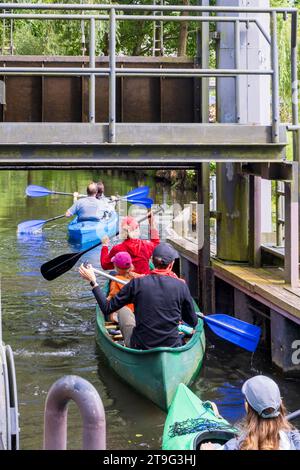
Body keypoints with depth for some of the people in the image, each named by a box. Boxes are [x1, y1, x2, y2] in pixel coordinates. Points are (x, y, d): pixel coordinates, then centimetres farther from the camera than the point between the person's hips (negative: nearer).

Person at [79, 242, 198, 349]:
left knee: (124, 313, 28)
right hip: (173, 349, 1)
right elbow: (193, 322, 0)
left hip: (140, 348, 0)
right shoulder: (181, 286, -10)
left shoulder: (137, 283, -11)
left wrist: (93, 282, 5)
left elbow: (107, 309, -4)